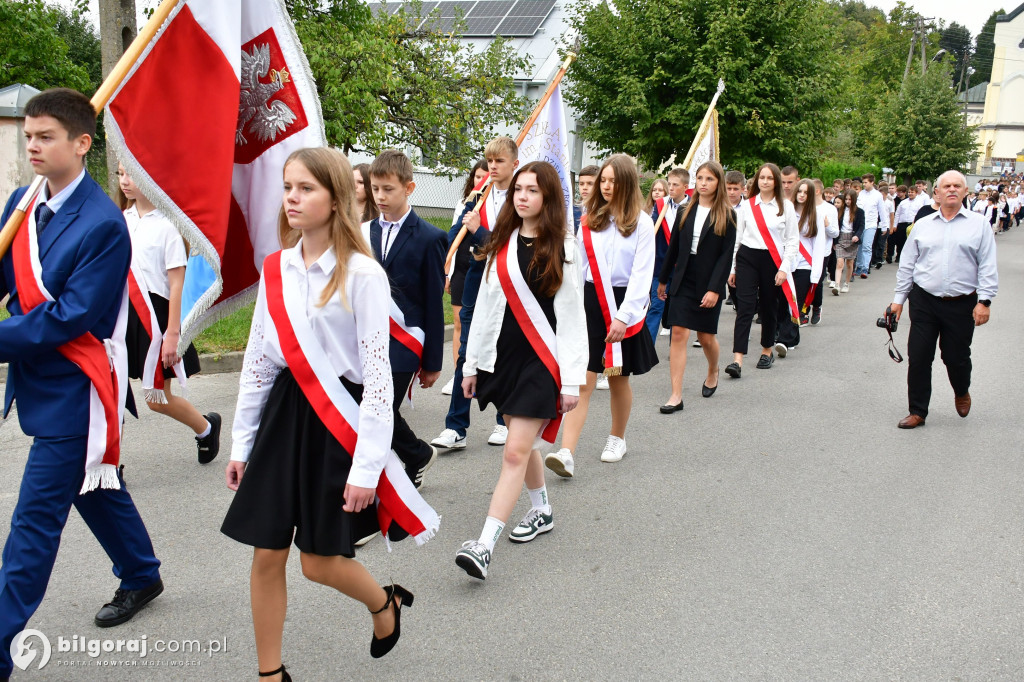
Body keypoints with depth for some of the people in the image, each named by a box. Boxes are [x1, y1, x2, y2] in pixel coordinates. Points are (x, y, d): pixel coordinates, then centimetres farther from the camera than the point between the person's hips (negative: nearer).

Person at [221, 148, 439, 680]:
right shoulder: (276, 268, 5)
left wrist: (365, 467, -16)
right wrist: (242, 441, 11)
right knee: (266, 554, 9)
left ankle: (386, 603, 36)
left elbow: (377, 373, -13)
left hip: (337, 420, -5)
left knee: (319, 561, 3)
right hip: (282, 413, 5)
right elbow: (256, 359, 11)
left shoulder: (362, 274, -12)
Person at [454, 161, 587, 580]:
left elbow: (572, 315, -5)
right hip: (502, 356, 5)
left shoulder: (563, 248, -3)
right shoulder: (501, 243, 9)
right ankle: (542, 512, 38)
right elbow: (486, 304, 10)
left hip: (541, 360, -5)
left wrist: (573, 378, -9)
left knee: (516, 452, -9)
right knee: (523, 443, 16)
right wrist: (472, 363, 9)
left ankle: (485, 545, -11)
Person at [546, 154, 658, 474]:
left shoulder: (641, 222, -3)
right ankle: (567, 453, -12)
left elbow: (642, 273, -9)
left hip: (622, 305, -2)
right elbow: (577, 265, 8)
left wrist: (624, 316, -17)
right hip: (589, 300, 2)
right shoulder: (589, 219, 7)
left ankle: (617, 439, 34)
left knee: (618, 378, 12)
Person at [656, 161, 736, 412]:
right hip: (683, 281, 2)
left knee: (706, 336, 10)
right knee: (679, 334, -6)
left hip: (708, 283, -2)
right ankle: (676, 396, -5)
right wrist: (663, 279, 14)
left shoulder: (726, 215, -4)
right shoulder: (686, 212, 6)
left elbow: (726, 256, -9)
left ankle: (713, 372, 42)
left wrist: (715, 289, -16)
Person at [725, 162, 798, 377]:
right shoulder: (747, 205, 6)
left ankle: (767, 350, 32)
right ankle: (737, 359, -14)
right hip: (747, 258, 1)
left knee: (768, 307, 10)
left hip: (772, 261, 0)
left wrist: (784, 269, -6)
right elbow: (737, 237, 10)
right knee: (744, 308, -8)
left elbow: (792, 240, 1)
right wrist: (732, 267, 8)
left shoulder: (786, 206, 2)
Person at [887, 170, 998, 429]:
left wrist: (984, 301, -9)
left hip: (962, 305, -2)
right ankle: (917, 412, 14)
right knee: (918, 358, 1)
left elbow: (987, 267, -2)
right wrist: (898, 299, 9)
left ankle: (962, 392, 42)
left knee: (956, 357, 8)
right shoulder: (922, 225, 8)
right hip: (924, 301, 2)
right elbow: (907, 264, 11)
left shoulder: (978, 225, 2)